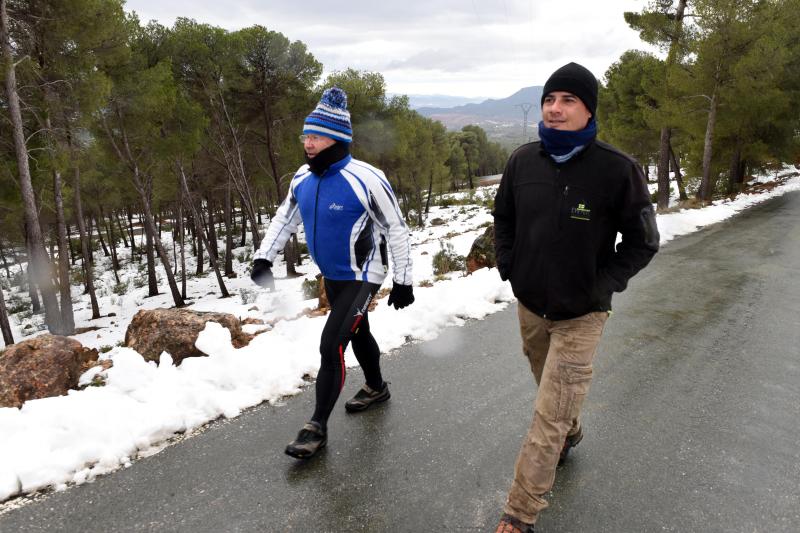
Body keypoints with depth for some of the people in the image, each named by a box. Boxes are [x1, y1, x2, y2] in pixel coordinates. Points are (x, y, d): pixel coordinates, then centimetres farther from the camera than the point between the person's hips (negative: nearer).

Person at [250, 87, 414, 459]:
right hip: (331, 276, 7)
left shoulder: (366, 180, -25)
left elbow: (396, 229, -16)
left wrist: (403, 281, -13)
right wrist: (264, 257, -1)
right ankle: (376, 387, 48)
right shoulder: (303, 178, -5)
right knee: (358, 332, 23)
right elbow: (285, 217, 10)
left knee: (331, 344, -12)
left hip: (362, 277, -7)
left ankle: (317, 427, 2)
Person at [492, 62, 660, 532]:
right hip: (529, 304, 5)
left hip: (580, 315, -5)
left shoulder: (618, 169, -17)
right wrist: (508, 265, 2)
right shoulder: (523, 160, -4)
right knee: (553, 389, 27)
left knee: (548, 419, -3)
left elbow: (643, 242, -7)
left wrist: (600, 286, -13)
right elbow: (503, 218, 12)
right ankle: (571, 435, 57)